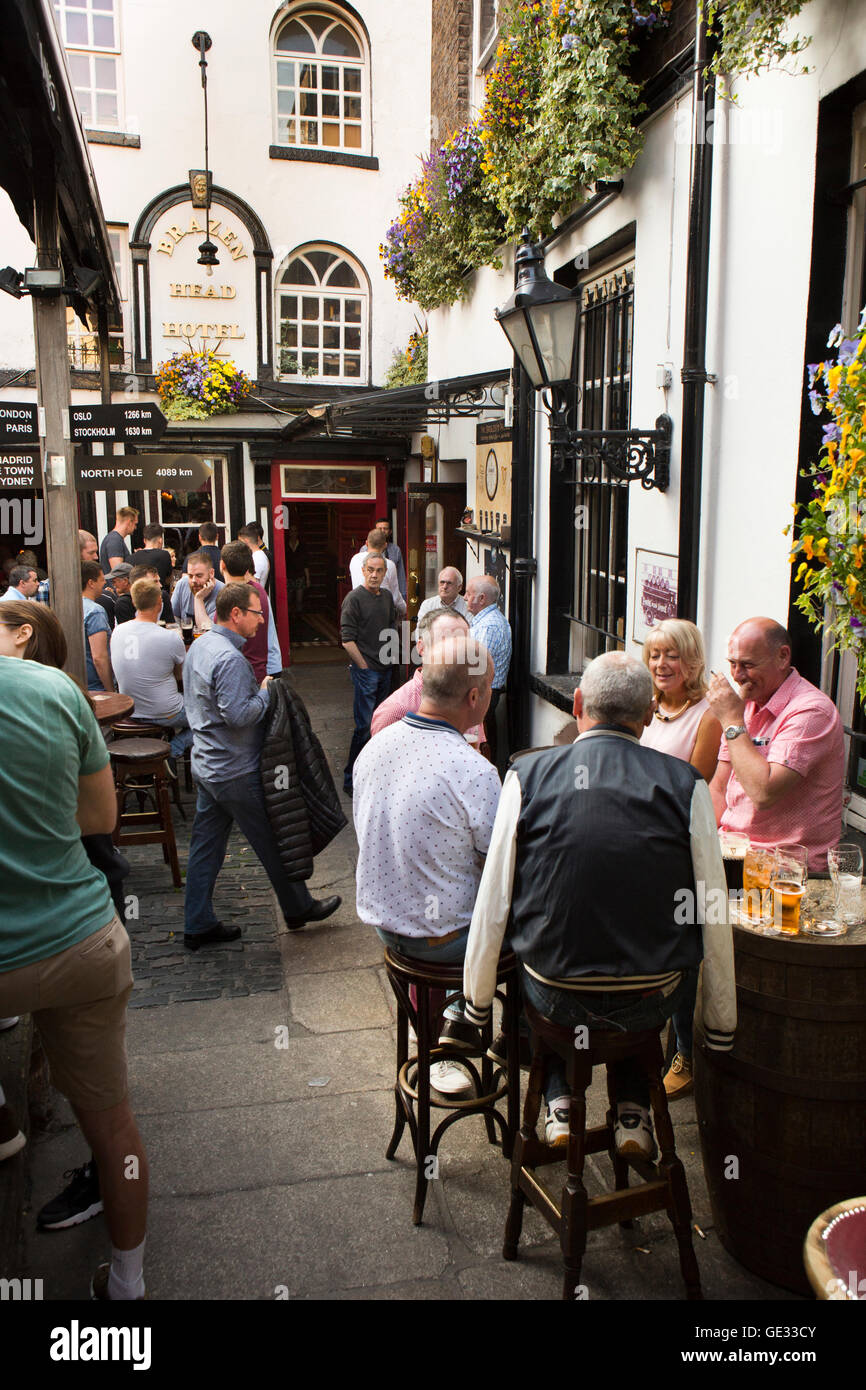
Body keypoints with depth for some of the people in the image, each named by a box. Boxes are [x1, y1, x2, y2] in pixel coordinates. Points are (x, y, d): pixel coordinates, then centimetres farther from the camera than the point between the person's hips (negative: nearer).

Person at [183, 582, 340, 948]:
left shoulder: (200, 646, 9)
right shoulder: (229, 658, -23)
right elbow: (239, 715, -28)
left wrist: (257, 690, 11)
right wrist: (265, 692, -12)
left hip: (206, 764, 10)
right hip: (236, 772, -9)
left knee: (205, 846, 13)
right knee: (272, 843, 8)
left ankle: (198, 925, 20)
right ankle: (298, 907, 25)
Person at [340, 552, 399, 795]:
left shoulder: (387, 597, 10)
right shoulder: (354, 598, -11)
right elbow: (347, 640, -14)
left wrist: (394, 654, 13)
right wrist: (364, 666, -13)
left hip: (385, 669, 7)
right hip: (365, 671, -7)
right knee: (365, 725, -8)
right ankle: (351, 780, 1)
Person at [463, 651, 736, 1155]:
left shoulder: (528, 775, -10)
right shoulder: (687, 784, -10)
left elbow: (493, 905, -5)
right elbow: (714, 917, -5)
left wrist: (478, 1002, 11)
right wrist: (721, 1029, 10)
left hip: (555, 998, 0)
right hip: (653, 1003, 0)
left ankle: (559, 1103, 33)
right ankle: (633, 1111, 32)